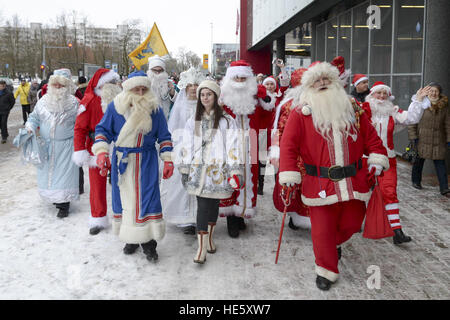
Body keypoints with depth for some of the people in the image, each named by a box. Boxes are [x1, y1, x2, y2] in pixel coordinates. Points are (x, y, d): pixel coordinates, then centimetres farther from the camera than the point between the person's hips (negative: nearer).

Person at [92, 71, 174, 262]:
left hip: (147, 161, -1)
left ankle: (148, 242, 6)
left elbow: (164, 136, 5)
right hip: (121, 160, 1)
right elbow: (103, 130, 3)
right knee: (124, 197, 8)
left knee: (147, 197, -6)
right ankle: (131, 239, 25)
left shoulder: (155, 109, -1)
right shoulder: (115, 107, -3)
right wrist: (101, 153, -11)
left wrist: (168, 160, -2)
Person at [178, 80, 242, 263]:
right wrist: (184, 170, 8)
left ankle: (209, 238, 32)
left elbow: (232, 147, -5)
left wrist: (234, 172, -11)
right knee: (202, 206, -6)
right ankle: (202, 247, -4)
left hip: (218, 170, -1)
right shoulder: (194, 121, 10)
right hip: (199, 170, 1)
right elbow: (187, 146, 11)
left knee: (214, 205, 10)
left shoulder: (226, 121, 0)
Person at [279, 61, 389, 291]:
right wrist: (289, 175, -19)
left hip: (354, 182, 4)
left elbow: (370, 136, 13)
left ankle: (335, 242, 49)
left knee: (352, 223, 15)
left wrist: (377, 159, 0)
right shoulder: (300, 114, -4)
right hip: (319, 184, -4)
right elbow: (288, 145, -10)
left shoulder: (352, 110, 9)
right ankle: (326, 270, 23)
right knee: (322, 230, 1)